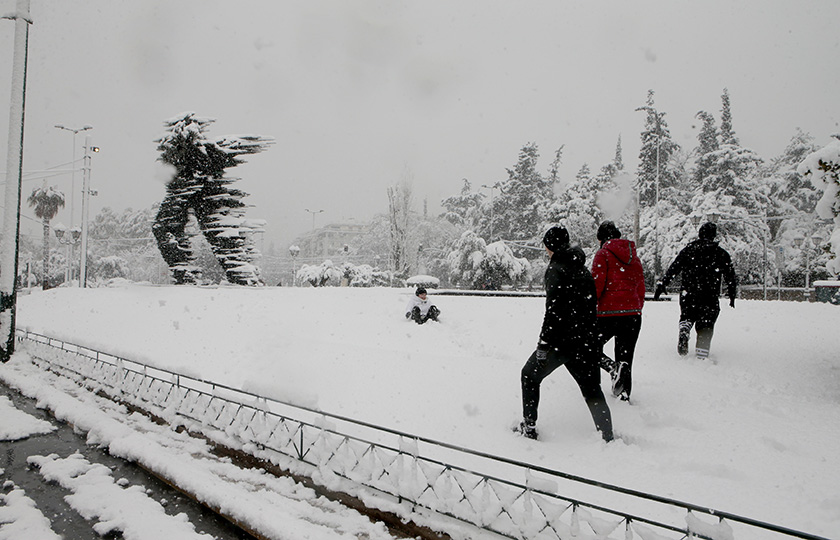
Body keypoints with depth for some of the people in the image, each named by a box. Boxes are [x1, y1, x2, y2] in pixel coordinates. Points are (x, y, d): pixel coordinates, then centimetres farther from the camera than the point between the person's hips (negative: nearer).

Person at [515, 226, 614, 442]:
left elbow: (553, 310, -19)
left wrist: (543, 345, -17)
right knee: (591, 388, 13)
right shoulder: (583, 270, 12)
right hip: (584, 340, 7)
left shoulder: (556, 269, -11)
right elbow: (592, 306, 16)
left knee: (530, 376, 13)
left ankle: (529, 426, 16)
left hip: (560, 340, -7)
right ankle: (608, 436, 11)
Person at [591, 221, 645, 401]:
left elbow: (597, 285, -12)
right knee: (626, 359, 15)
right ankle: (624, 395, 15)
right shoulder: (634, 256, 15)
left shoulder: (603, 254, -3)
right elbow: (641, 288, 17)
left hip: (609, 314, -6)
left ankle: (612, 367, -14)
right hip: (633, 314, 6)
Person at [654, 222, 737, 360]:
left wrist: (662, 285, 4)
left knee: (687, 316, 20)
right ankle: (702, 357, -2)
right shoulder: (721, 253, 4)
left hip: (688, 294, 1)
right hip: (709, 297, -1)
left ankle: (684, 330, -13)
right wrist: (732, 295, 20)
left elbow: (673, 269, 0)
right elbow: (730, 277, 8)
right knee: (705, 327, 6)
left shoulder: (688, 250, 5)